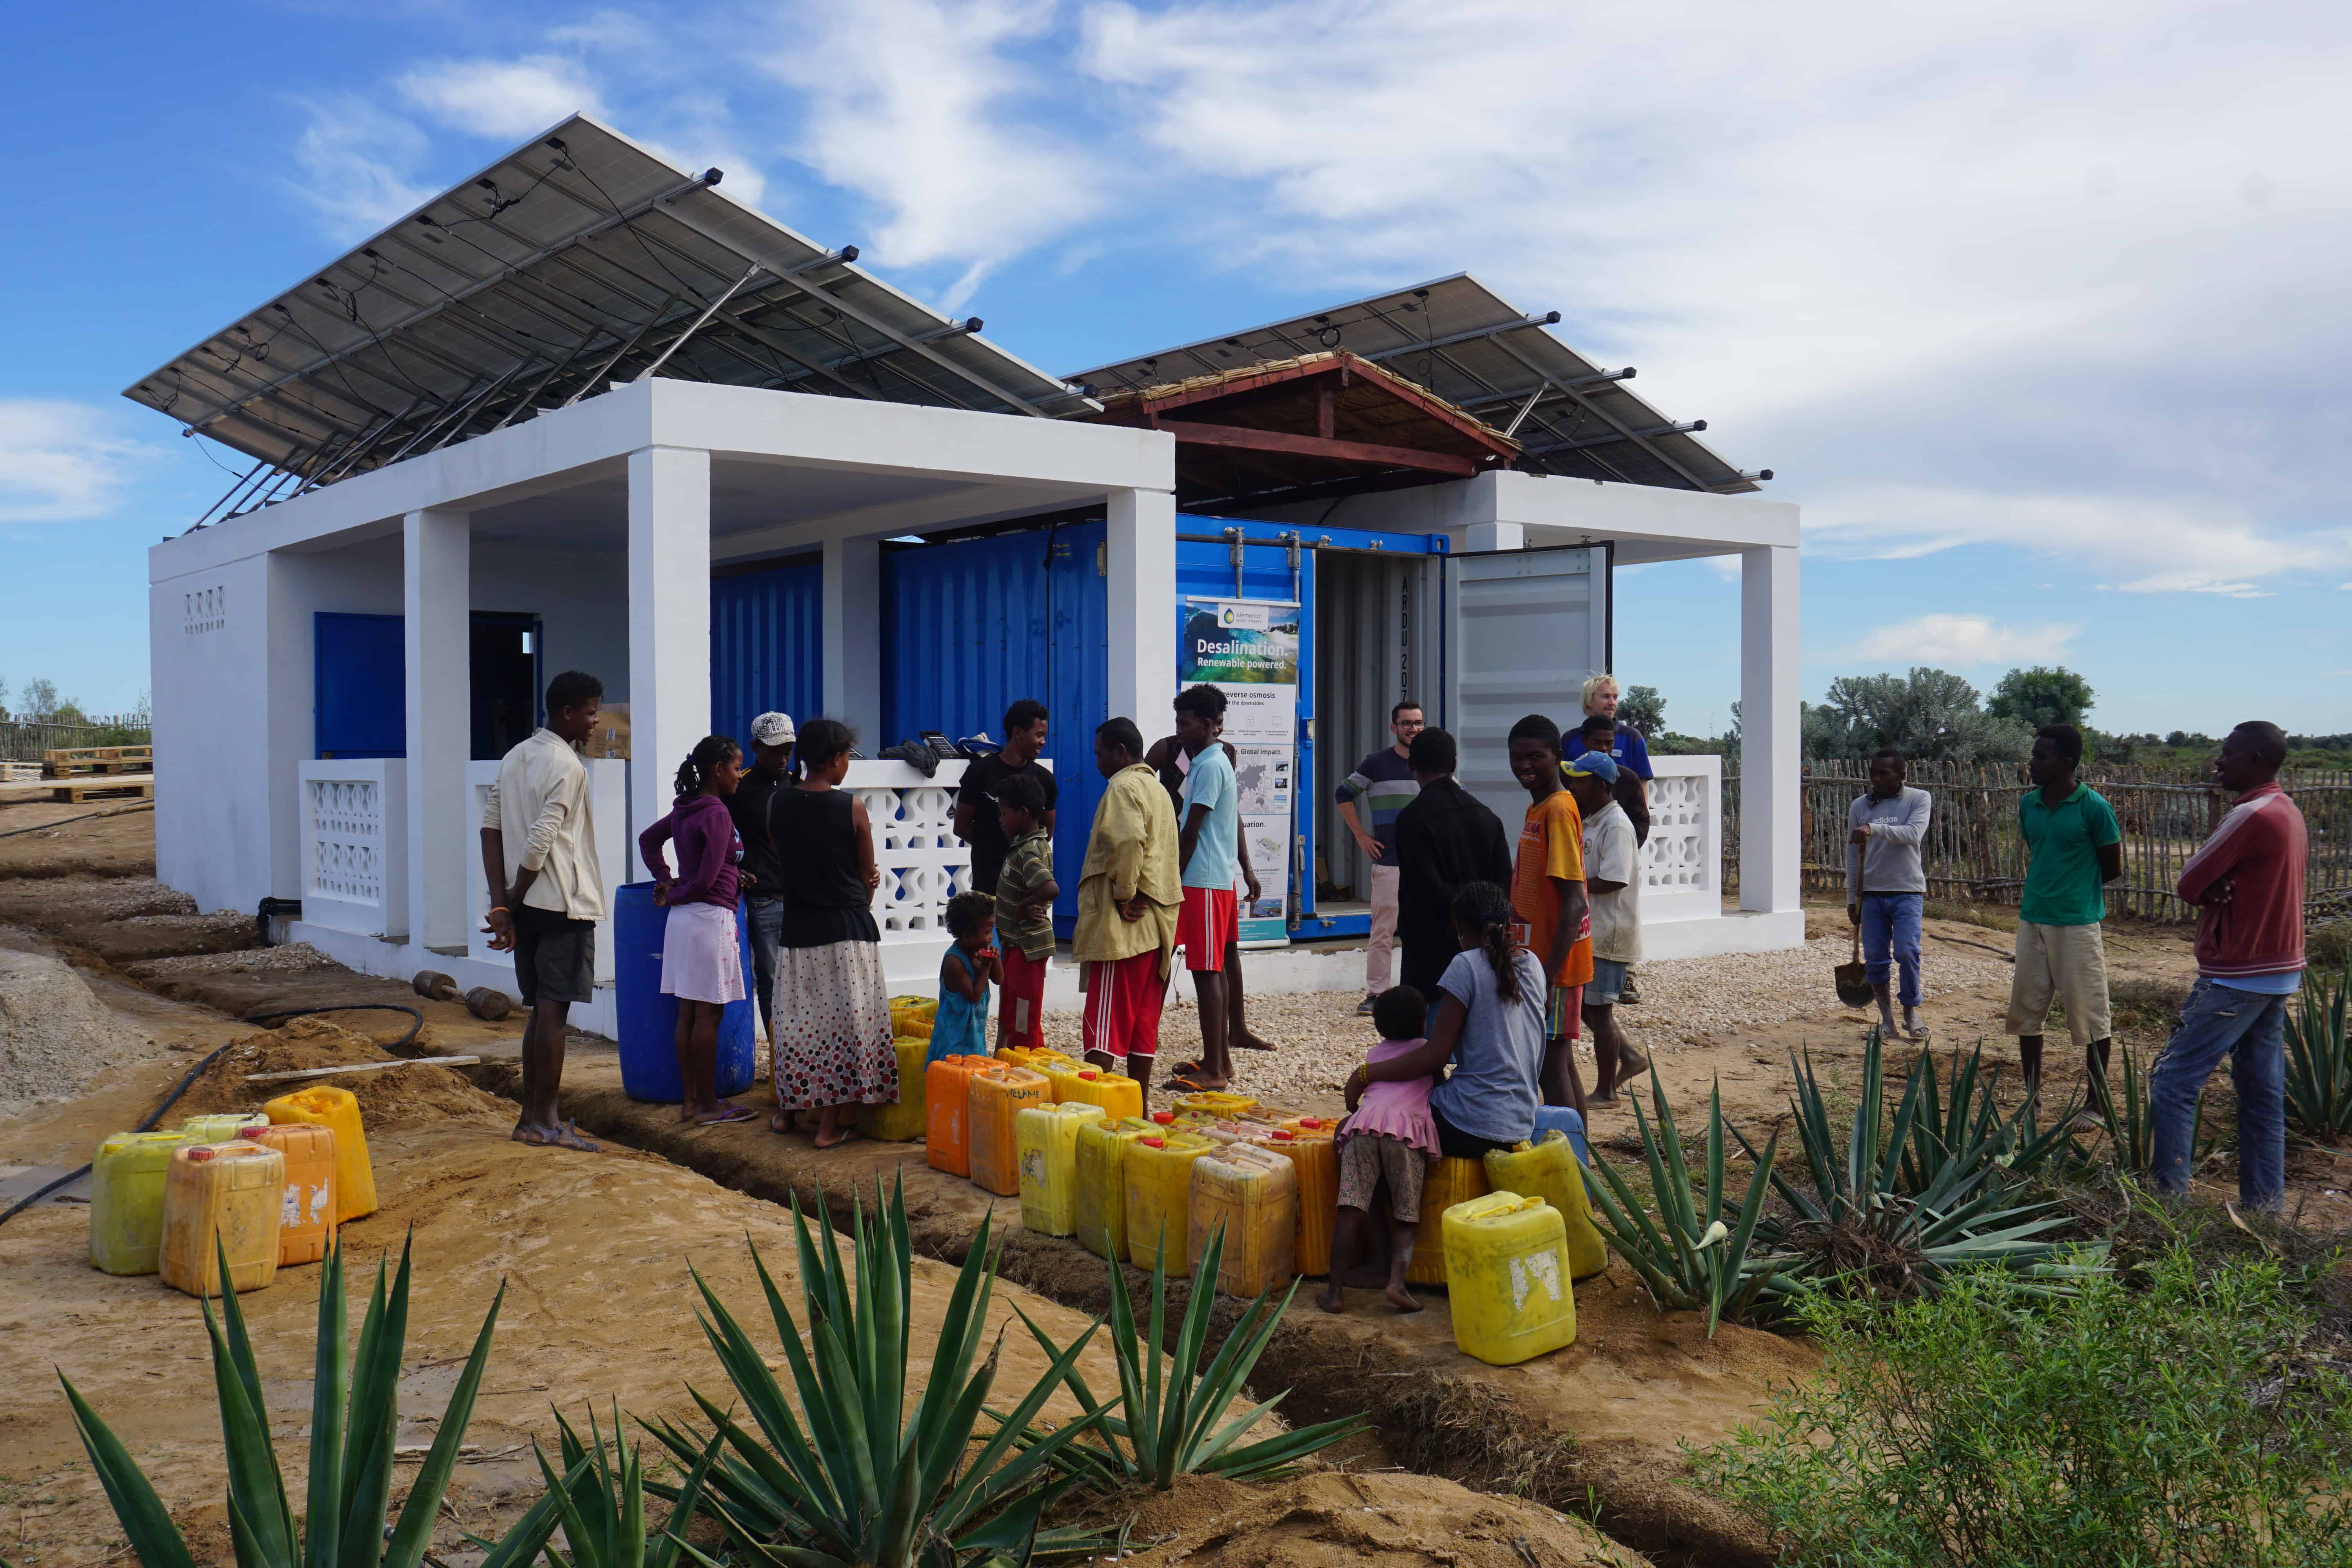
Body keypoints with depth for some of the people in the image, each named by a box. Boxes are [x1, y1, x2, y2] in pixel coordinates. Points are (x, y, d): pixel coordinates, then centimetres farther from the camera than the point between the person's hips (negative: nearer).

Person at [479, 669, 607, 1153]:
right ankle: (545, 1122, 4)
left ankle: (531, 1116, 20)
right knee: (554, 1012, -2)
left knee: (540, 1011, 15)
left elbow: (491, 830, 7)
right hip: (564, 905, -8)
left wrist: (501, 905, 2)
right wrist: (513, 901, -6)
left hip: (526, 906, 8)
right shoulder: (567, 768, -14)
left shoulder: (515, 758, 13)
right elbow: (540, 844, -20)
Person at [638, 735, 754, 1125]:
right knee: (708, 1016, -2)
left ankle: (690, 1100, 16)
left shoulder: (684, 810, 10)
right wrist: (673, 897, 0)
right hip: (710, 917, -9)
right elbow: (706, 880, -17)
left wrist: (666, 881, 17)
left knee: (688, 1013, 11)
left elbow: (647, 840, 26)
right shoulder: (717, 814, -15)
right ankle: (708, 1105, 4)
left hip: (682, 917, 9)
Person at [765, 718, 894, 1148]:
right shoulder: (851, 807, -9)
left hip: (797, 929, 4)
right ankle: (830, 1124, 5)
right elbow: (868, 876, 1)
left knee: (794, 1019, 16)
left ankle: (786, 1110, 28)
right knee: (842, 1021, 3)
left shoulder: (778, 803, -1)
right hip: (848, 928, -4)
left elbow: (782, 862, 11)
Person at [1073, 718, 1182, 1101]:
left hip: (1121, 925, -9)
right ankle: (1139, 1106, 17)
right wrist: (1135, 895, 9)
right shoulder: (1158, 789, 19)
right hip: (1155, 923, 9)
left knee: (1104, 1021, -9)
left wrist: (1124, 895, -18)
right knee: (1143, 1020, 12)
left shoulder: (1123, 788, -11)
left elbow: (1127, 842, -27)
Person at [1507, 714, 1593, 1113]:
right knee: (1559, 1061, 15)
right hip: (1540, 959, 10)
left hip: (1554, 962, -10)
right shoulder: (1538, 809, 13)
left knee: (1551, 1063, -7)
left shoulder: (1558, 811, -17)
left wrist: (1549, 974, -25)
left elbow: (1574, 904, -22)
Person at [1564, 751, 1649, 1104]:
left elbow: (1613, 881, -26)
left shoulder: (1616, 826, -18)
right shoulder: (1592, 821, 14)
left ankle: (1605, 1091, 9)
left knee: (1598, 1008, -1)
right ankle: (1630, 1058, 26)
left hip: (1609, 933, -10)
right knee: (1585, 1004, 15)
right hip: (1591, 931, 10)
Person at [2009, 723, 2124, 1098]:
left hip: (2078, 923, -6)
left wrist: (2075, 887, 3)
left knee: (2088, 1014, 1)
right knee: (2026, 1008, 11)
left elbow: (2113, 867, -3)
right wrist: (2037, 891, 8)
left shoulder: (2093, 807, -11)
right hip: (2032, 920, 6)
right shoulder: (2028, 805, 7)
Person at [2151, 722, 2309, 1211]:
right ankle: (2264, 1205, 16)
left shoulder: (2251, 815, -19)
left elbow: (2187, 885, -16)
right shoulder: (2290, 813, 11)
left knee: (2173, 1082, -5)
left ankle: (2170, 1197, -5)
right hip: (2279, 972, 9)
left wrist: (2214, 895, 2)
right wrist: (2223, 893, -5)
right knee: (2263, 1093, 12)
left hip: (2237, 978, -9)